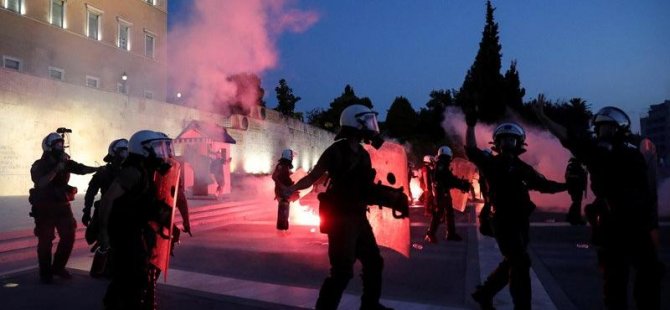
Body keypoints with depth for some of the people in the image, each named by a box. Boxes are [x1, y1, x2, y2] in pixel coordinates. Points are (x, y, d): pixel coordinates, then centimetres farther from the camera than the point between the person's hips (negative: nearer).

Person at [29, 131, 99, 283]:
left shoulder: (65, 162, 5)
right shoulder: (39, 166, -7)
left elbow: (82, 169, -6)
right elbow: (40, 183, -23)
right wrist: (56, 169, -26)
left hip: (62, 205, 4)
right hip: (45, 208, -4)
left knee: (69, 236, 3)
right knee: (45, 241, -1)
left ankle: (58, 267, 20)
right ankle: (45, 273, 9)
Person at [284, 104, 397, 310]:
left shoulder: (363, 155, 12)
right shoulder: (337, 150, -12)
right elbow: (313, 177, -16)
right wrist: (292, 188, -32)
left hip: (358, 217, 9)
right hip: (340, 218, -9)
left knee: (374, 262, 18)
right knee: (343, 270, -11)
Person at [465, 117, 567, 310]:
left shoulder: (522, 168, 12)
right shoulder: (491, 163, -1)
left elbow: (544, 185, 10)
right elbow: (471, 151, -14)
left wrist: (566, 186, -2)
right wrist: (470, 126, -23)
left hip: (520, 220, 6)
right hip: (503, 220, -6)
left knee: (512, 263, 15)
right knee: (521, 262, -11)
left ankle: (484, 293, 31)